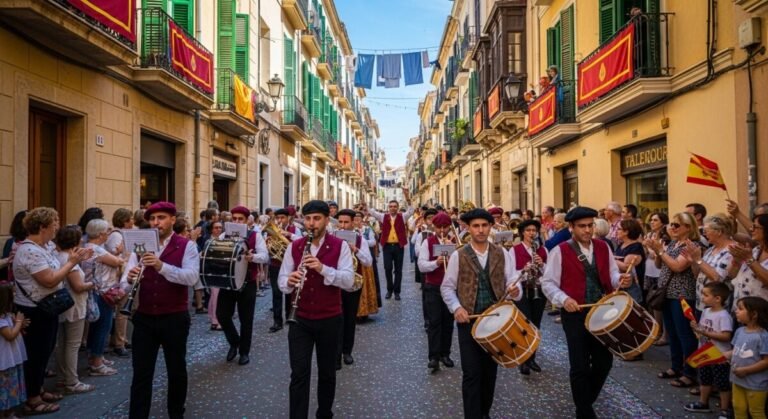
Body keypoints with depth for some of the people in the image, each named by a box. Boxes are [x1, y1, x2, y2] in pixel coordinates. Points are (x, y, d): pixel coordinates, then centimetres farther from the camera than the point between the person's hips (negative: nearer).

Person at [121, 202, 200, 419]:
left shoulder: (187, 246, -5)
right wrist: (129, 279, -25)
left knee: (176, 370, 14)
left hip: (175, 319, -2)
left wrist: (162, 266, -34)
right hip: (144, 318, 2)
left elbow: (191, 277, -20)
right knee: (141, 373, 6)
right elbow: (127, 278, -1)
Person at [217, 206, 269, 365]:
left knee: (246, 319, 6)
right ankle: (234, 342, 28)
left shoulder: (255, 236, -4)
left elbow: (265, 256, -14)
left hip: (247, 282, -2)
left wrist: (252, 257, -34)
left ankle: (244, 352, 23)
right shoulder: (224, 236, 5)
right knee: (222, 314, 2)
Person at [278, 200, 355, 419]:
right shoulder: (294, 247, 1)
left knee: (327, 372, 15)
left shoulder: (340, 246, -6)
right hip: (300, 319, 1)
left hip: (329, 320, -1)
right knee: (299, 374, -2)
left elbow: (349, 281, -16)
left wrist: (323, 269, -30)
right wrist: (289, 281, -23)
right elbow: (281, 281, 0)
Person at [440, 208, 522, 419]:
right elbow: (447, 287, 1)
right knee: (472, 374, -2)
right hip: (469, 321, -2)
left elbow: (514, 282, 0)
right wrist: (456, 307, -15)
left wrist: (515, 290, -23)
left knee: (490, 371, 15)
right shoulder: (458, 256, -2)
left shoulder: (502, 254, 3)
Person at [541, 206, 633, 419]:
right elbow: (548, 282, -8)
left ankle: (586, 400, 38)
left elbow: (612, 275, 10)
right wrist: (564, 299, -23)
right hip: (575, 314, -5)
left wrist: (620, 280, -13)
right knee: (580, 366, 3)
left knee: (604, 361, 13)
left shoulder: (603, 247, 6)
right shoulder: (560, 251, -9)